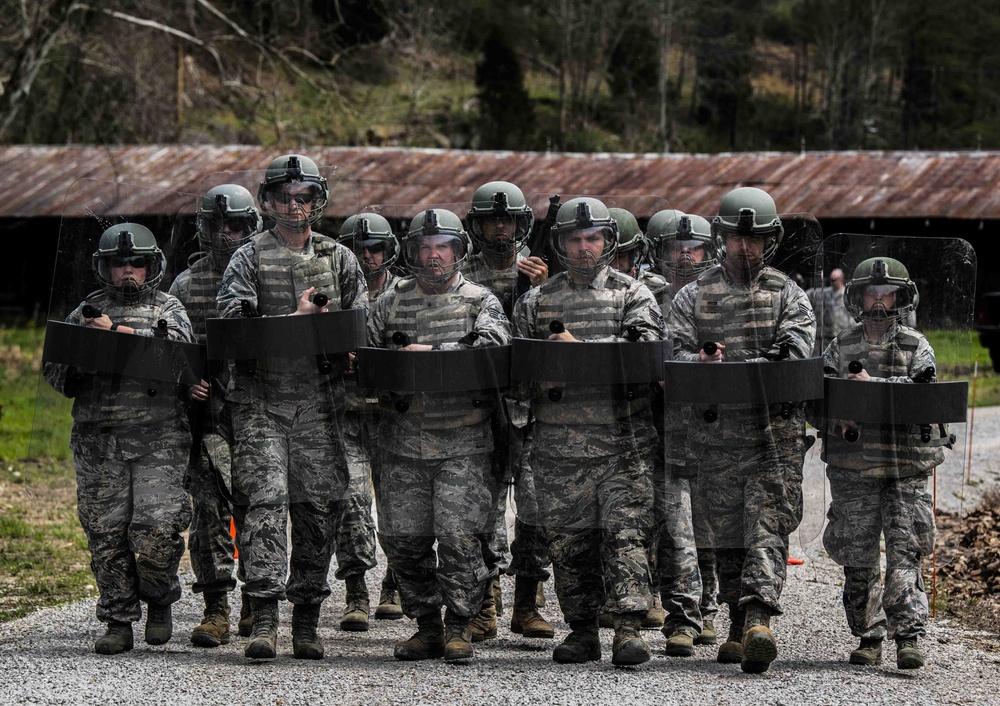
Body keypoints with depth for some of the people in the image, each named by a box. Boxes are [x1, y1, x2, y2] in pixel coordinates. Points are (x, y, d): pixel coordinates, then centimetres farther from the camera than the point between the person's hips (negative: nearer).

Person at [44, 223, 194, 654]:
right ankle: (118, 622, 8)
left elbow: (177, 345, -11)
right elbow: (54, 371, 14)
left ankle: (159, 601, 15)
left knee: (157, 530, -11)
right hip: (99, 443, 2)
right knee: (106, 534, 0)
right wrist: (77, 359, -8)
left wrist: (116, 332, -13)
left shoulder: (168, 309, 10)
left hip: (158, 443, -2)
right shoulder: (86, 313, 16)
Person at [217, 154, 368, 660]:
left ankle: (307, 622, 11)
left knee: (317, 508, 3)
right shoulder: (250, 258, 3)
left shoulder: (339, 258, 12)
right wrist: (294, 319, -16)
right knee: (266, 500, -13)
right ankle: (264, 619, -17)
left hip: (319, 403, 3)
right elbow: (230, 319, -9)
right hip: (261, 402, -3)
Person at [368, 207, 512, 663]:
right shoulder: (390, 304, 13)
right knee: (402, 538, 2)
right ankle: (428, 625, 15)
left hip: (464, 445, -3)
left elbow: (492, 349, -12)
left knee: (458, 536, -9)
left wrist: (429, 352, -17)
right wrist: (384, 387, -6)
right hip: (403, 443, 3)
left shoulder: (481, 302, 6)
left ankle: (459, 626, 4)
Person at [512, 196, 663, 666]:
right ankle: (581, 630, 12)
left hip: (622, 445, -2)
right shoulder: (536, 302, 14)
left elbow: (646, 346, -9)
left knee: (625, 531, -10)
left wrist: (578, 348, -16)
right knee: (568, 540, 4)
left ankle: (628, 628, -13)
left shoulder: (633, 296, 7)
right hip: (558, 445, 2)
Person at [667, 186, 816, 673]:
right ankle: (739, 626, 19)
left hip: (775, 435, -2)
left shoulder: (788, 295, 5)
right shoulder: (695, 295, 10)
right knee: (725, 533, 8)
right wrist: (699, 363, -24)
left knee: (767, 527, -13)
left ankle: (760, 619, -24)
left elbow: (795, 357, -9)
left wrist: (731, 368, -23)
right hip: (714, 432, 2)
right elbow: (673, 350, 0)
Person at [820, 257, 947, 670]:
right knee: (858, 558, 3)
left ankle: (909, 636, -12)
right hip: (853, 468, 2)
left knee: (904, 552, -9)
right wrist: (838, 414, -20)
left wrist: (871, 384, -19)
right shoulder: (840, 348, 10)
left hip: (905, 469, -2)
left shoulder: (916, 347, 7)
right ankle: (868, 636, 14)